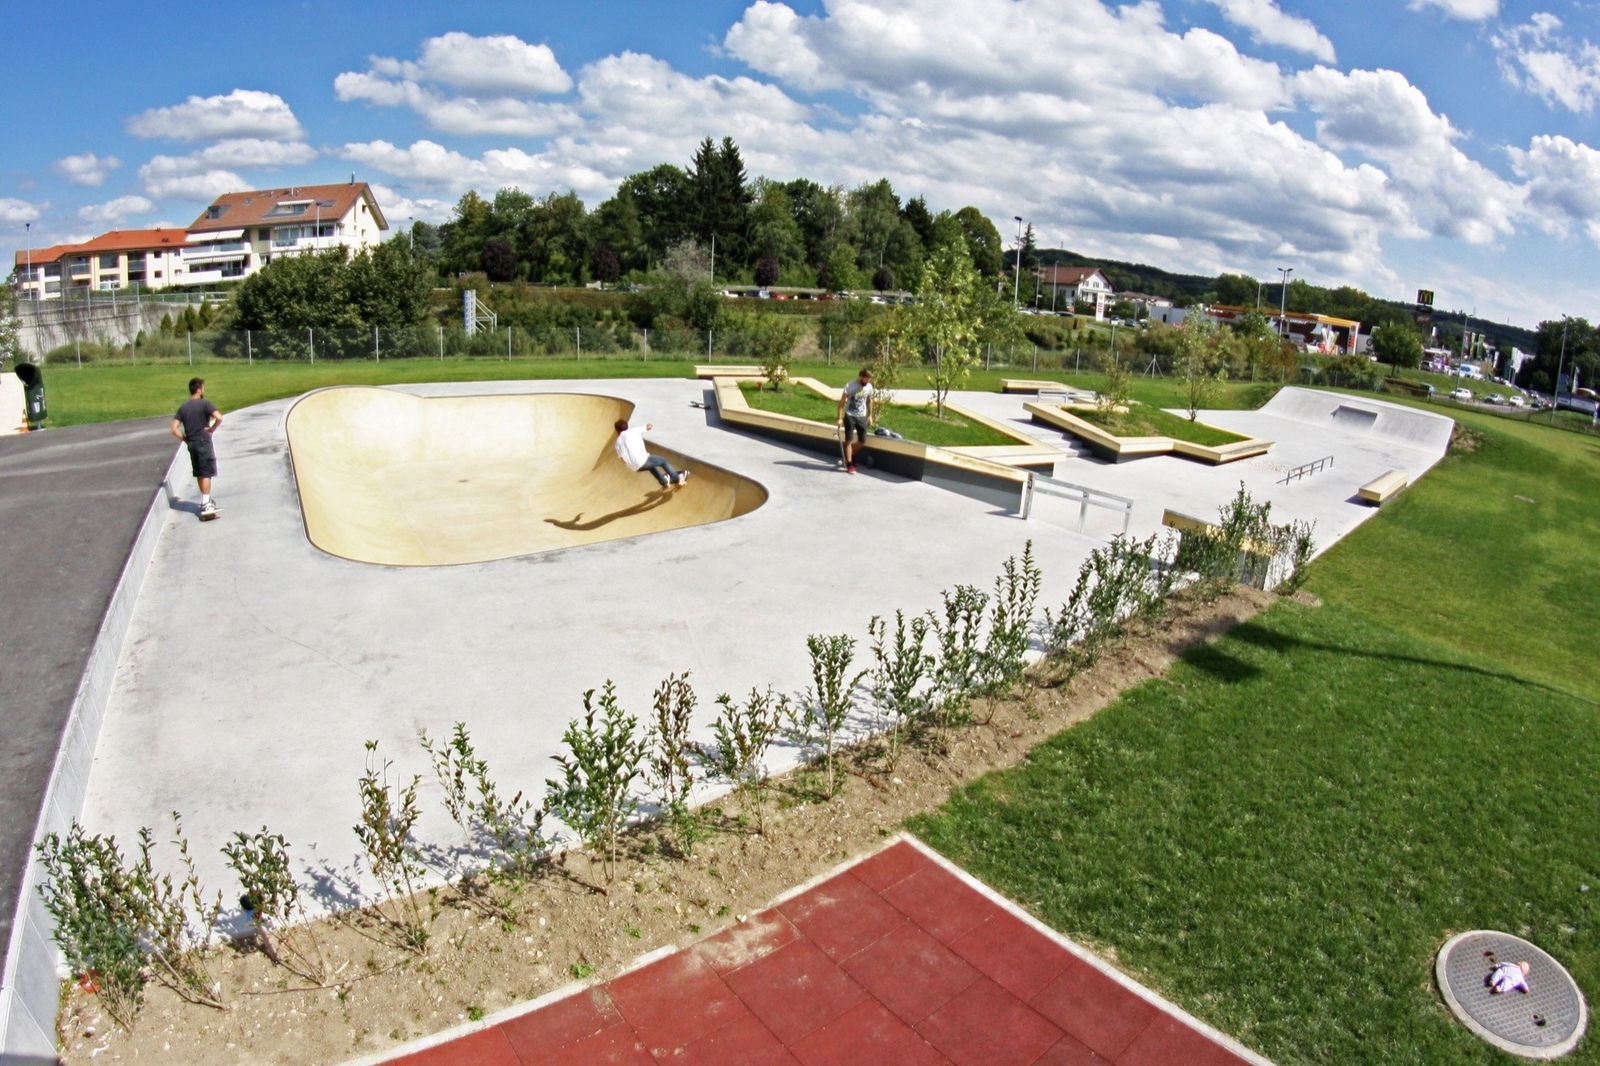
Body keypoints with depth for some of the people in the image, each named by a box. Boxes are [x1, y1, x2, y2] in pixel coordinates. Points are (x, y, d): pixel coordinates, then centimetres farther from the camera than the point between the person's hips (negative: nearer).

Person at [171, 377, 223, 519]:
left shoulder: (183, 407, 8)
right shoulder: (205, 403, -9)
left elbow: (174, 429, 3)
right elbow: (219, 418, -25)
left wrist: (185, 439, 9)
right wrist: (212, 429, -11)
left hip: (191, 444, 6)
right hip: (204, 442, -6)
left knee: (199, 474, 17)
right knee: (206, 474, -5)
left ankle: (206, 500, 29)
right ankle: (205, 507, -10)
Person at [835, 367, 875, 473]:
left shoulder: (869, 387, -2)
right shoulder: (850, 386, -17)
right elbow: (842, 402, -12)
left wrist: (870, 415, 13)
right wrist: (840, 418, -16)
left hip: (862, 416, 5)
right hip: (850, 416, -4)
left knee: (862, 442, 6)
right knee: (849, 440, -3)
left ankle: (850, 456, 30)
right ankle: (849, 464, 4)